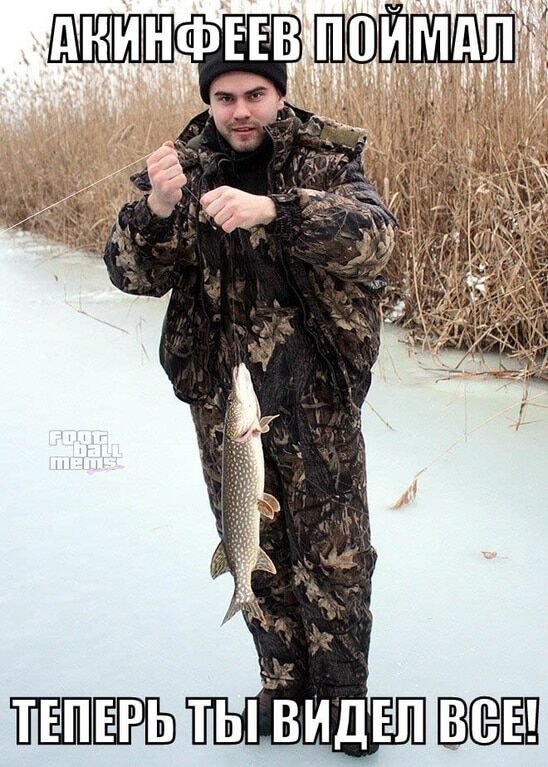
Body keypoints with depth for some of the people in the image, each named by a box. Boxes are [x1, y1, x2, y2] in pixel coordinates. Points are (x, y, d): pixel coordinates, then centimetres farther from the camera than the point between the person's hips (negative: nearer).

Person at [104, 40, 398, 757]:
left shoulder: (327, 158, -6)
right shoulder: (184, 167, 0)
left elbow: (374, 234, -25)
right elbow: (134, 274, -7)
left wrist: (273, 208, -39)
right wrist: (156, 209, -27)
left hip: (317, 398, -2)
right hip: (222, 400, 3)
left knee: (334, 550, 6)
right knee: (254, 548, 14)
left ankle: (343, 689, 26)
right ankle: (285, 679, 34)